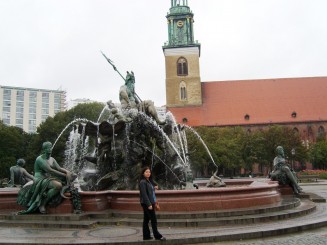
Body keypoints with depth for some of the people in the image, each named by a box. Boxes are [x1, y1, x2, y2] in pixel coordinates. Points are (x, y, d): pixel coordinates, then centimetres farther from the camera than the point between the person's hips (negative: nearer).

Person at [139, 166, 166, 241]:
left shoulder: (149, 181, 13)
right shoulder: (142, 182, -13)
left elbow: (155, 184, 33)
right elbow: (144, 194, -19)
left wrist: (155, 186, 9)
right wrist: (149, 204, -23)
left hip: (150, 203, 9)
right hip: (146, 203, -9)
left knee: (146, 219, 11)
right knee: (153, 219, -5)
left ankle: (146, 236, 17)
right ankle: (157, 235, 2)